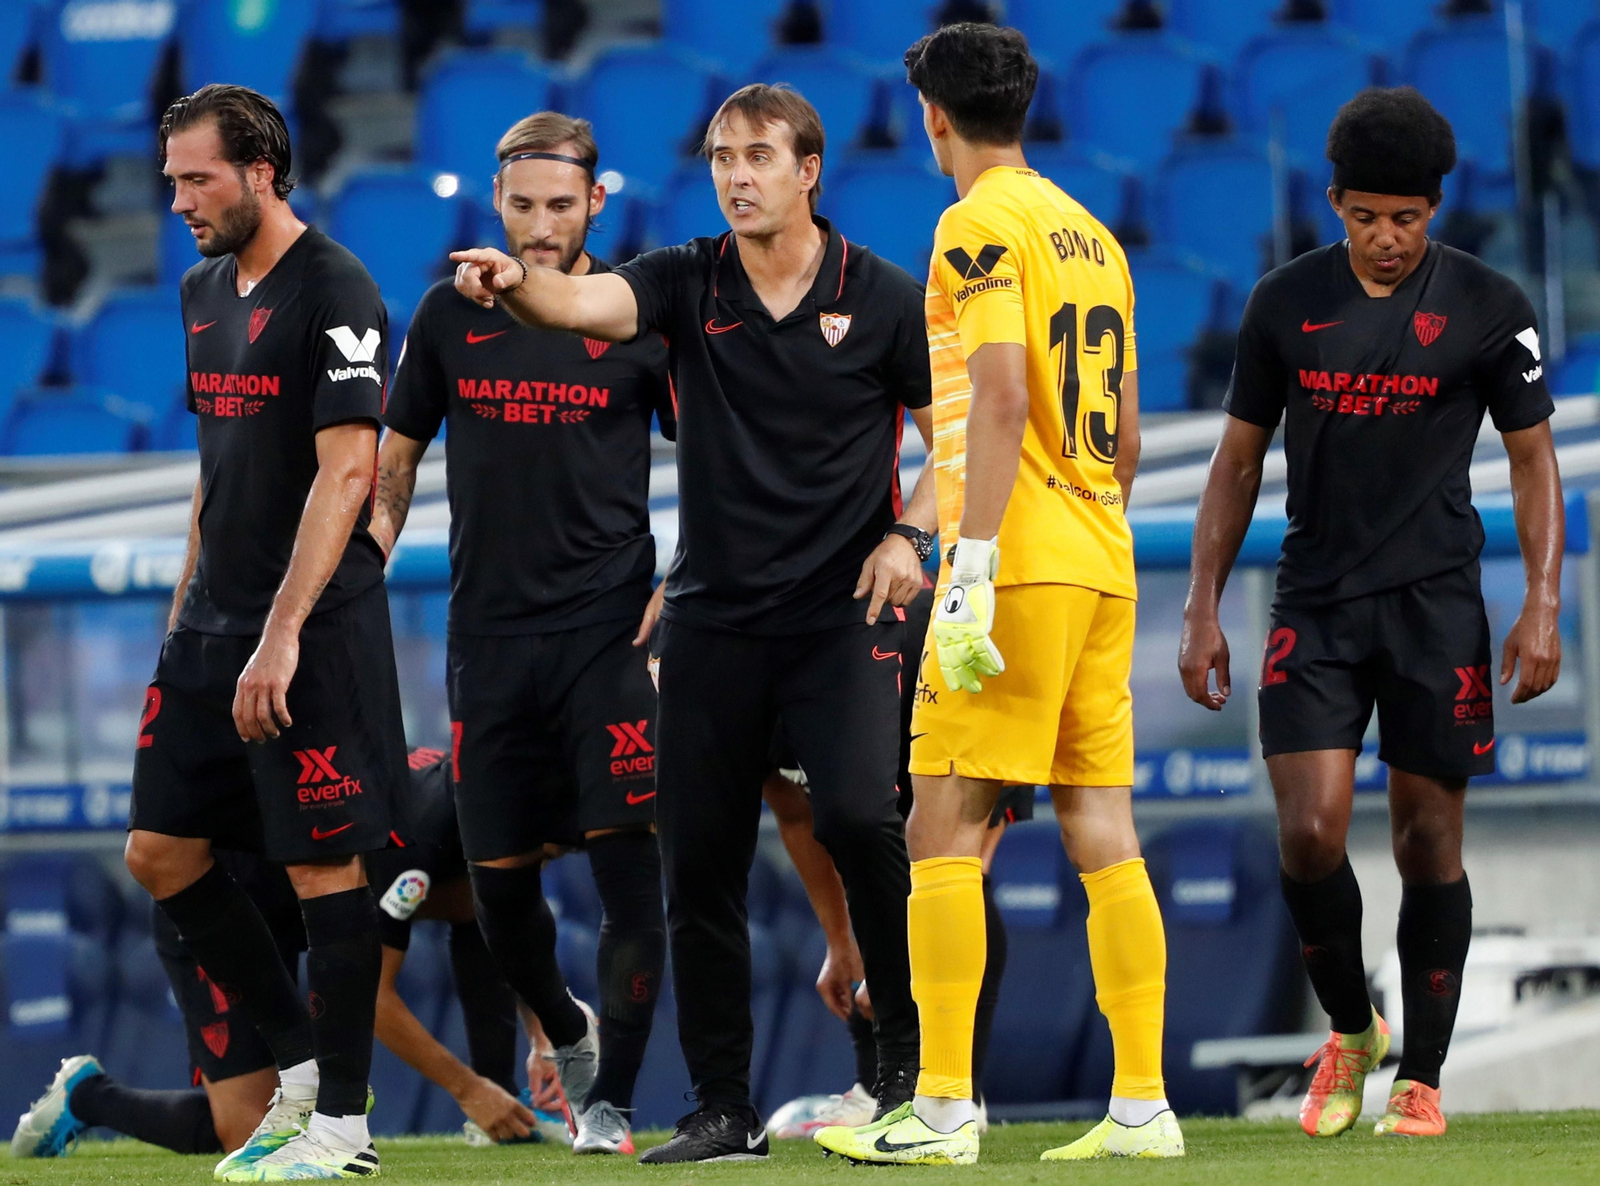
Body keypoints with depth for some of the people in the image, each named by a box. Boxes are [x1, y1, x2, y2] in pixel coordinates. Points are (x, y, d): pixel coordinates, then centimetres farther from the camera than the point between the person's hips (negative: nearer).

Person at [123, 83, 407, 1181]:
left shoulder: (334, 291, -13)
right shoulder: (205, 290, 14)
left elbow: (346, 473, -19)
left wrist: (281, 635, -23)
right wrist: (187, 612, 18)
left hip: (313, 635, -9)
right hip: (214, 629, 9)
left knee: (325, 865, -4)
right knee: (161, 850, 7)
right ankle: (302, 1066, 18)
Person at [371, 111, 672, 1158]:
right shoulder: (451, 316, 7)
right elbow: (395, 461, 14)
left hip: (609, 627, -3)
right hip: (489, 631, 3)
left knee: (626, 858, -12)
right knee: (498, 876, 6)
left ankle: (612, 1098, -6)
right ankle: (566, 1033, 34)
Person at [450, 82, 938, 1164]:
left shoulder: (883, 298, 0)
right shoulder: (688, 283, 4)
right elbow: (581, 304, -15)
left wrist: (910, 534, -9)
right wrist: (515, 283, -36)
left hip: (842, 615, -3)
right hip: (712, 618, 3)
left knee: (858, 814, -22)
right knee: (699, 861, 2)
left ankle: (913, 1060, -5)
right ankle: (723, 1109, 11)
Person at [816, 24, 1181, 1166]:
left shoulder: (982, 225, -7)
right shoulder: (1091, 235, 17)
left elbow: (1002, 399, -17)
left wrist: (972, 570, -20)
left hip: (1021, 559, -8)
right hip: (1102, 560, 8)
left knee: (945, 828, -6)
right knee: (1104, 833, 6)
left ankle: (943, 1110, -10)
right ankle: (1144, 1106, 3)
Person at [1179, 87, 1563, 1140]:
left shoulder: (1488, 308, -2)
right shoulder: (1287, 303, 4)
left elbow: (1534, 460, 4)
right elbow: (1240, 460, 11)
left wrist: (1543, 606, -6)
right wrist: (1203, 609, 6)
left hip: (1436, 607, -1)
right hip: (1315, 607, 1)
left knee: (1429, 841, 1)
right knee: (1309, 832, -10)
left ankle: (1422, 1077, 12)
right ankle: (1351, 1030, 14)